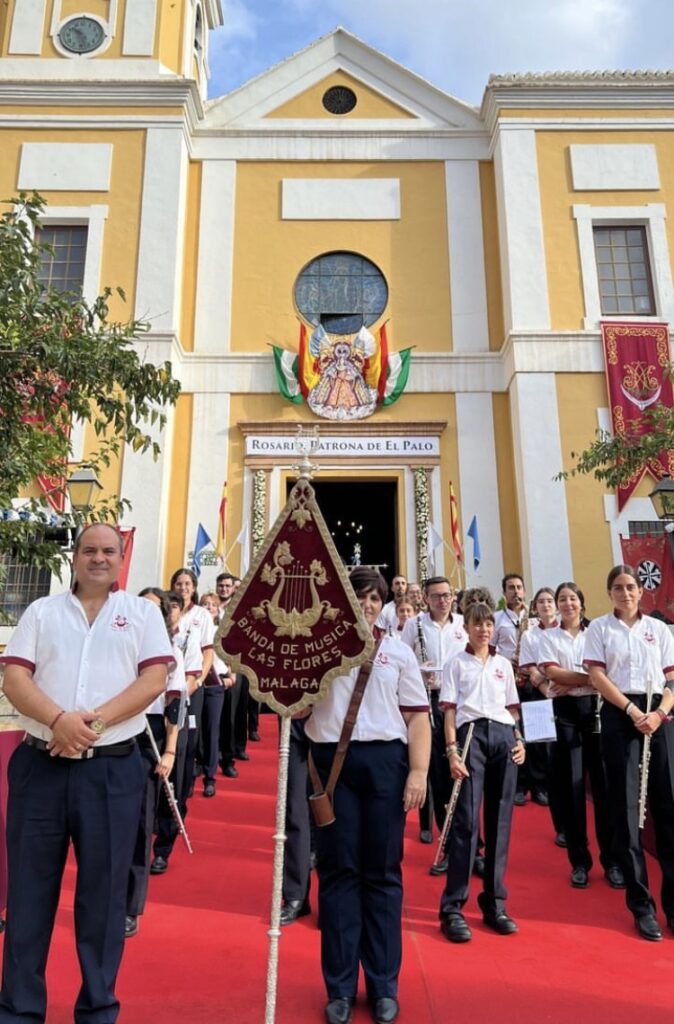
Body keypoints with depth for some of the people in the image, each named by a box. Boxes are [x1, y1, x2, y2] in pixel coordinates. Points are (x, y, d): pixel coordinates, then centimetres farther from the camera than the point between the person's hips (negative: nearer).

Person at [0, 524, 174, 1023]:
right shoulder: (42, 611, 8)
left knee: (104, 891, 10)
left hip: (113, 769, -1)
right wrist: (59, 719, -19)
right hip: (40, 765, 2)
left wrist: (95, 721, -17)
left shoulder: (142, 612, 4)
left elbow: (154, 679, -6)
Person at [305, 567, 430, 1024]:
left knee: (382, 871, 9)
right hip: (332, 759, 0)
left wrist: (419, 771, -5)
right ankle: (341, 986, 22)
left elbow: (417, 716, 3)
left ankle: (384, 985, 24)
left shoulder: (398, 651, 8)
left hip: (384, 760, 1)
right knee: (338, 869, 8)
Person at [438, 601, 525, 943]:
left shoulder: (504, 665, 17)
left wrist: (519, 738, 4)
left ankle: (494, 903, 19)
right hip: (471, 735, -4)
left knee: (500, 820, 6)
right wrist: (451, 750, -10)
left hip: (503, 736, 4)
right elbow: (449, 710, 0)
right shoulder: (456, 663, 5)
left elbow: (512, 708, 19)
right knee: (466, 820, -7)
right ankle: (452, 907, 1)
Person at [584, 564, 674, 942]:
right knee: (627, 808, 1)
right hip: (618, 716, -2)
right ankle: (642, 906, 12)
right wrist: (632, 710, -13)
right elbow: (597, 676, -4)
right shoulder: (599, 627, 4)